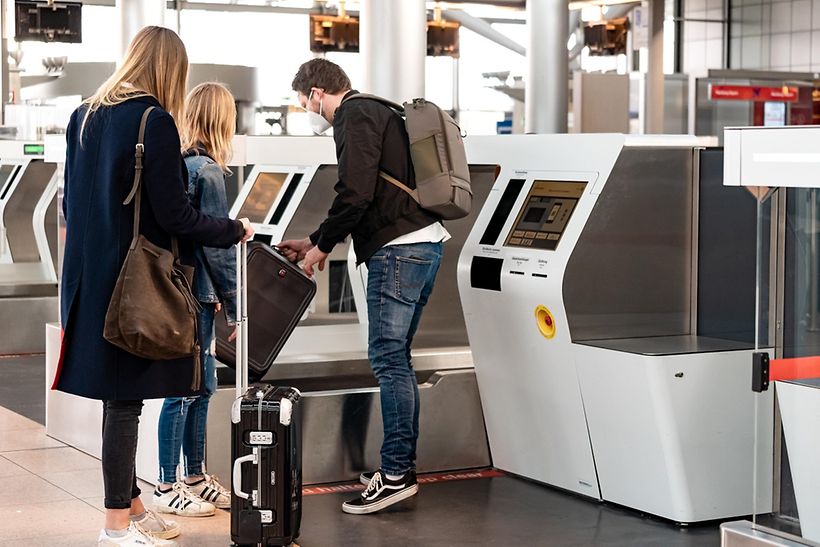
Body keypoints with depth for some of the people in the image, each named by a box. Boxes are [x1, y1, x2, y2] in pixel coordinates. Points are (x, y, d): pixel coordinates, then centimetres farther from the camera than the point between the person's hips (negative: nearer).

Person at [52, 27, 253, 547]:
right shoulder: (155, 122, -15)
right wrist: (234, 230, -2)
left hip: (89, 275, 8)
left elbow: (72, 200, 15)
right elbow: (174, 215, -16)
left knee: (120, 396, 16)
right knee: (125, 400, 0)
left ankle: (131, 504, 27)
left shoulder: (85, 116, 8)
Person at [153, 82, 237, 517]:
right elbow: (217, 244, -16)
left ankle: (194, 478, 25)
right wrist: (233, 304, -8)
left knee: (201, 385, 16)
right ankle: (167, 488, 5)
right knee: (184, 390, -2)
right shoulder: (208, 171, -15)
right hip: (194, 294, -9)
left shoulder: (177, 164, 9)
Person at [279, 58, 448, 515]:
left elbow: (356, 195, -18)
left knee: (388, 358, -8)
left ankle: (396, 473, -7)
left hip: (398, 249, -10)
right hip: (425, 242, 10)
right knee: (397, 357, 14)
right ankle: (403, 465, 18)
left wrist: (322, 246, -5)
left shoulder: (355, 117, -7)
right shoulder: (378, 113, 25)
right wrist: (316, 241, 28)